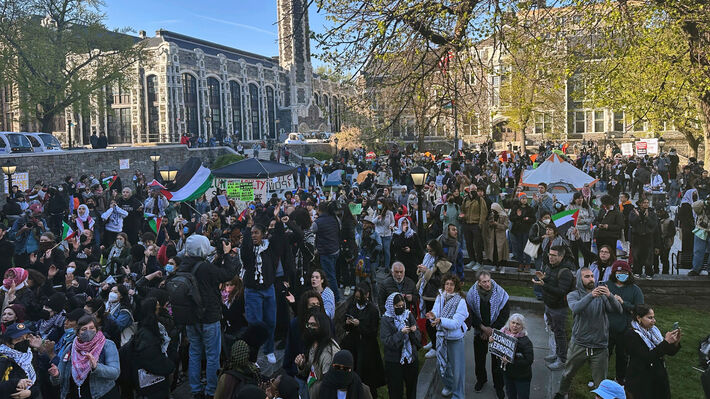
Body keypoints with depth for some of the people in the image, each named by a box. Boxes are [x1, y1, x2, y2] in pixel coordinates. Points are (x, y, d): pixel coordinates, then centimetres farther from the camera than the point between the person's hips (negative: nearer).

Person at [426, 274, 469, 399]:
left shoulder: (460, 301, -18)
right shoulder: (440, 297, -3)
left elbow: (456, 323, -22)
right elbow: (436, 313, -5)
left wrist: (440, 320, -35)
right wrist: (433, 316, -28)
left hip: (455, 339, -5)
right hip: (441, 337, 5)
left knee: (457, 368, 4)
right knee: (442, 364, 20)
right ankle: (448, 385, 46)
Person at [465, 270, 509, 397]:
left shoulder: (500, 293, -16)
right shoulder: (472, 294, -12)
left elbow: (505, 314, -10)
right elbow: (470, 314, -5)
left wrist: (492, 330, -11)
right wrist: (483, 328, -12)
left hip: (496, 331, -2)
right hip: (480, 332, 2)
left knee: (497, 358, 3)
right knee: (479, 357, 16)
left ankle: (498, 385, 19)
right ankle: (481, 379, 39)